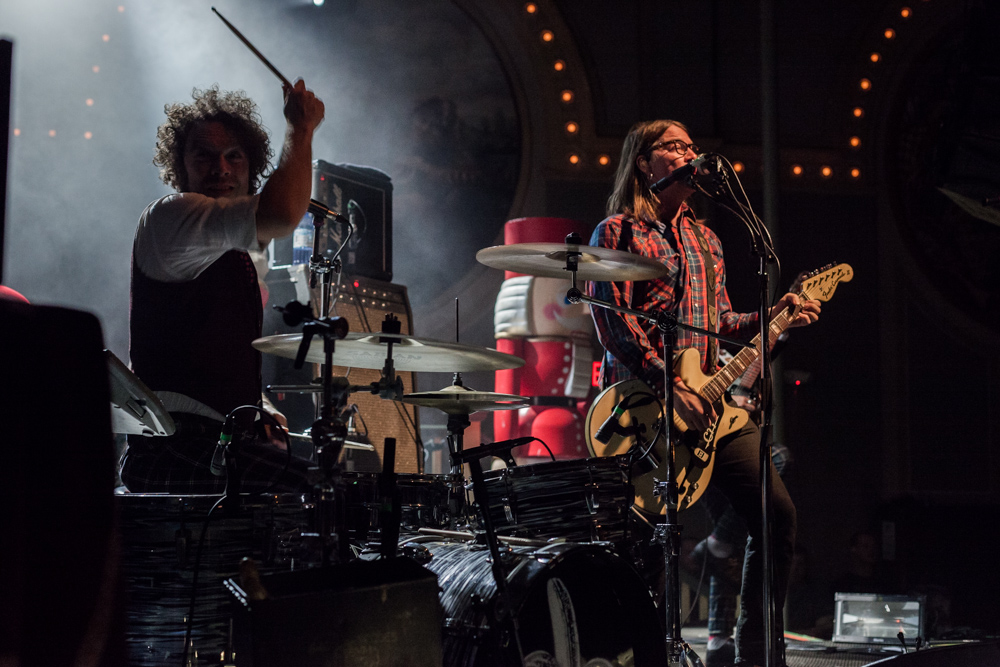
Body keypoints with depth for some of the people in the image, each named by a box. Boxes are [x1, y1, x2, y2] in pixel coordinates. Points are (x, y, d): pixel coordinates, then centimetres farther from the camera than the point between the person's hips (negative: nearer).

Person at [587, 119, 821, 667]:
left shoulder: (705, 241, 22)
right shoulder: (618, 231, -1)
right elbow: (611, 320, -11)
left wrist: (769, 318, 5)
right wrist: (669, 385, -19)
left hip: (711, 398, 7)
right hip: (643, 399, -7)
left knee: (777, 515, 0)